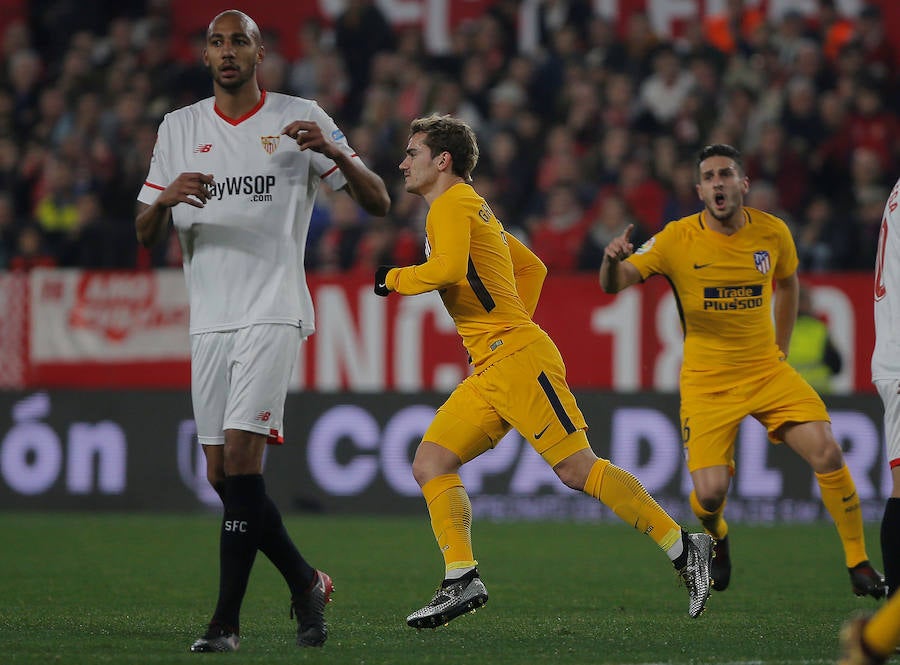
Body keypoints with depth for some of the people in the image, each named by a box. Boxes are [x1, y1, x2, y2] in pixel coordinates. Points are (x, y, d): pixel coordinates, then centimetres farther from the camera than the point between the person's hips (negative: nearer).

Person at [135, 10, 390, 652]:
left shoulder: (300, 118, 2)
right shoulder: (179, 128, 12)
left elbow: (379, 201, 1)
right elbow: (145, 234, 13)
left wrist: (332, 151, -17)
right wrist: (166, 198, -11)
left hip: (273, 313, -5)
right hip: (209, 317, 5)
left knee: (241, 463, -16)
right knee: (222, 476, 3)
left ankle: (228, 619, -13)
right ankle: (307, 584, 22)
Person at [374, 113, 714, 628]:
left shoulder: (452, 204, -6)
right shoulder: (473, 209, 24)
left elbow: (447, 268, -24)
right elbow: (533, 267, 32)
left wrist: (393, 279, -8)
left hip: (518, 359, -10)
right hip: (490, 372, 10)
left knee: (578, 469, -12)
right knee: (430, 464, 0)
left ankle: (683, 547, -7)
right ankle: (462, 580, -7)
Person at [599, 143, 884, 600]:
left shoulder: (772, 233, -3)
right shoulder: (678, 240, -12)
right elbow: (614, 284, -19)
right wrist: (613, 260, -42)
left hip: (768, 372, 2)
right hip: (706, 382, -2)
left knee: (828, 455, -16)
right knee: (710, 493, -14)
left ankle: (859, 565, 0)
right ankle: (715, 540, 24)